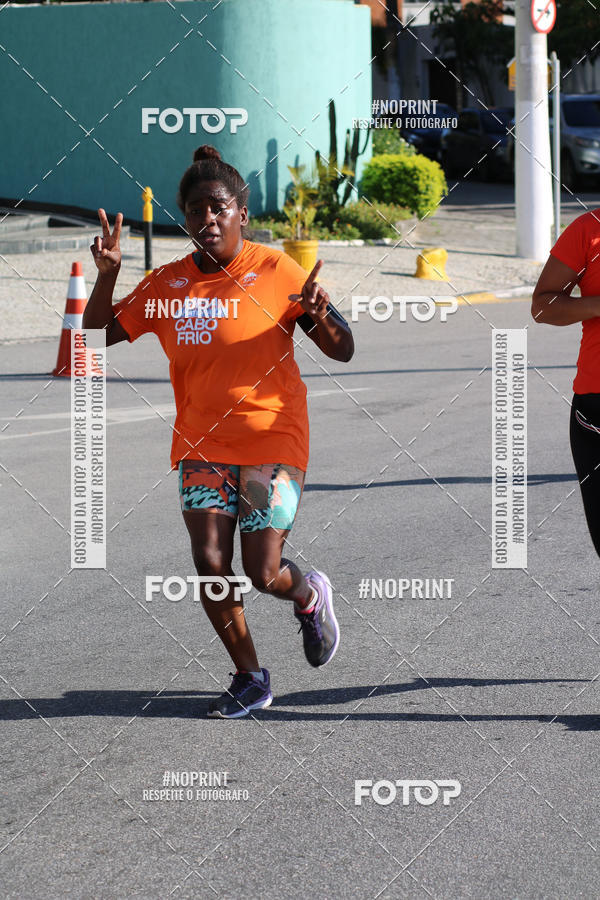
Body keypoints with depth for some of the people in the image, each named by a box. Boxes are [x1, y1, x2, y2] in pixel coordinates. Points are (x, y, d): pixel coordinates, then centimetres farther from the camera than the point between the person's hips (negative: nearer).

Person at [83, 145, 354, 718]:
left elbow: (343, 351, -5)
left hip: (272, 441, -3)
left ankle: (309, 595, 27)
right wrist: (107, 275, -5)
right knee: (210, 564, -7)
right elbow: (97, 334, 11)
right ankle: (249, 678, 11)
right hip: (200, 445, 4)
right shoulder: (167, 284, 4)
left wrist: (320, 316, -27)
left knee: (262, 573, -10)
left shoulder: (275, 272, -6)